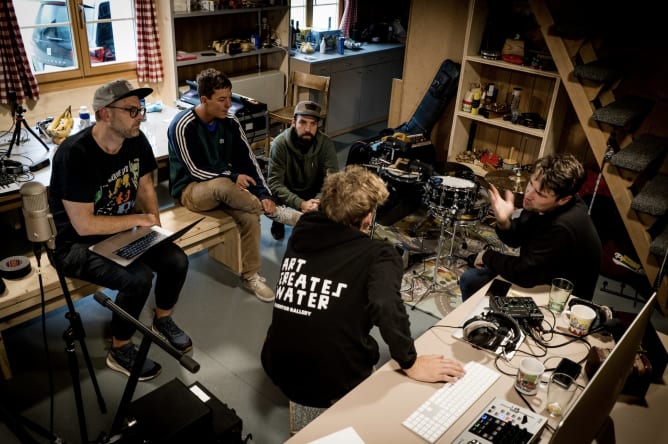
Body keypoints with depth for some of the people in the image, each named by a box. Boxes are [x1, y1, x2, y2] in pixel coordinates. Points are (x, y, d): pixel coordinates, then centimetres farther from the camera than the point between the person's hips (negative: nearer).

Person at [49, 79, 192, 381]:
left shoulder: (136, 140, -7)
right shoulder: (74, 154, -28)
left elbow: (145, 187, 7)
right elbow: (84, 225, -28)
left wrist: (154, 225, -10)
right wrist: (140, 220, -21)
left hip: (124, 231, 6)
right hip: (78, 244, -6)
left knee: (177, 261, -13)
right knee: (139, 277, -28)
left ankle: (162, 321, 17)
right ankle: (120, 351, -1)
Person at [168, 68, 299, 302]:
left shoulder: (230, 123, -3)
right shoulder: (183, 126, -18)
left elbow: (248, 161, -5)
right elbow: (195, 171, -19)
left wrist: (264, 195, -17)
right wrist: (232, 176, -28)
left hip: (224, 186, 5)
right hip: (190, 190, -5)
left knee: (250, 217, -24)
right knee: (223, 186, -39)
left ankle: (250, 276, -7)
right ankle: (274, 212, -18)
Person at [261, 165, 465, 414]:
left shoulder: (302, 233, 0)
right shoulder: (377, 255, -15)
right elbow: (386, 307, -32)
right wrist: (411, 365, -23)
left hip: (278, 371, 5)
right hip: (334, 386, -4)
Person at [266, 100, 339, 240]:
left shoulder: (326, 144, -19)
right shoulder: (280, 143, -23)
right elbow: (275, 183, -28)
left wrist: (318, 201, -45)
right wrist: (300, 203, -44)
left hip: (314, 192, 1)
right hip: (288, 192, -1)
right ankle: (279, 222, 9)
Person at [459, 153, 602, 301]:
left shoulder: (563, 228, -36)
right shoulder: (542, 204, -12)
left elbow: (525, 273, -31)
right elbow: (515, 239, 0)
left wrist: (488, 256, -15)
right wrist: (504, 222, -23)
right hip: (540, 275, 8)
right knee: (469, 279, 7)